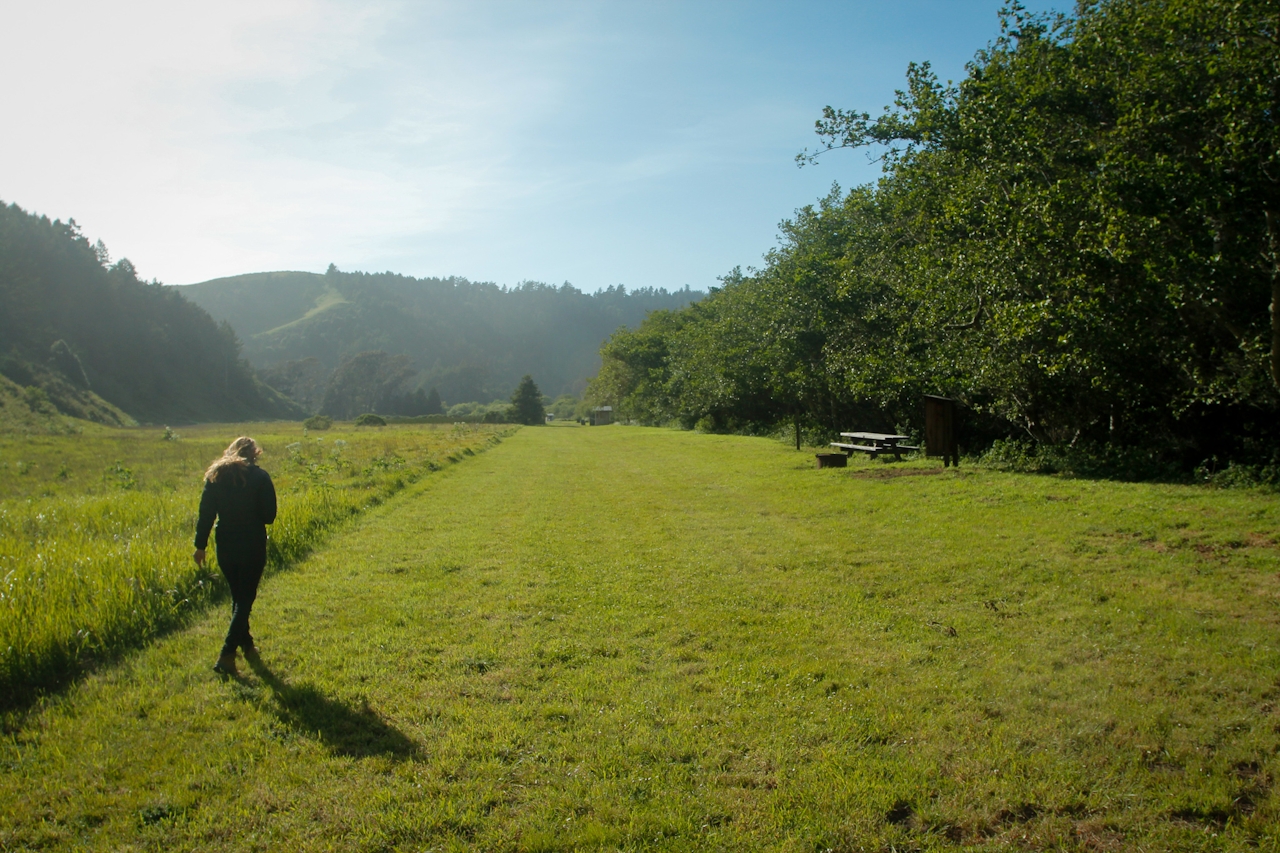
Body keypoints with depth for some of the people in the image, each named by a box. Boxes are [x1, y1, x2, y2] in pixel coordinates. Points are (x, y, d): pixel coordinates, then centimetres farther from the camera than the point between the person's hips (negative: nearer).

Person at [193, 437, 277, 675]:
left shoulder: (215, 475, 2)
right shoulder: (260, 477, -8)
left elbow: (206, 513, 0)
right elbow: (269, 515, -8)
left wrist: (200, 545, 4)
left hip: (225, 547, 4)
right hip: (253, 547, -4)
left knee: (237, 597, 20)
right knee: (245, 599, 2)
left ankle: (247, 645, 33)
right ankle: (227, 654, -8)